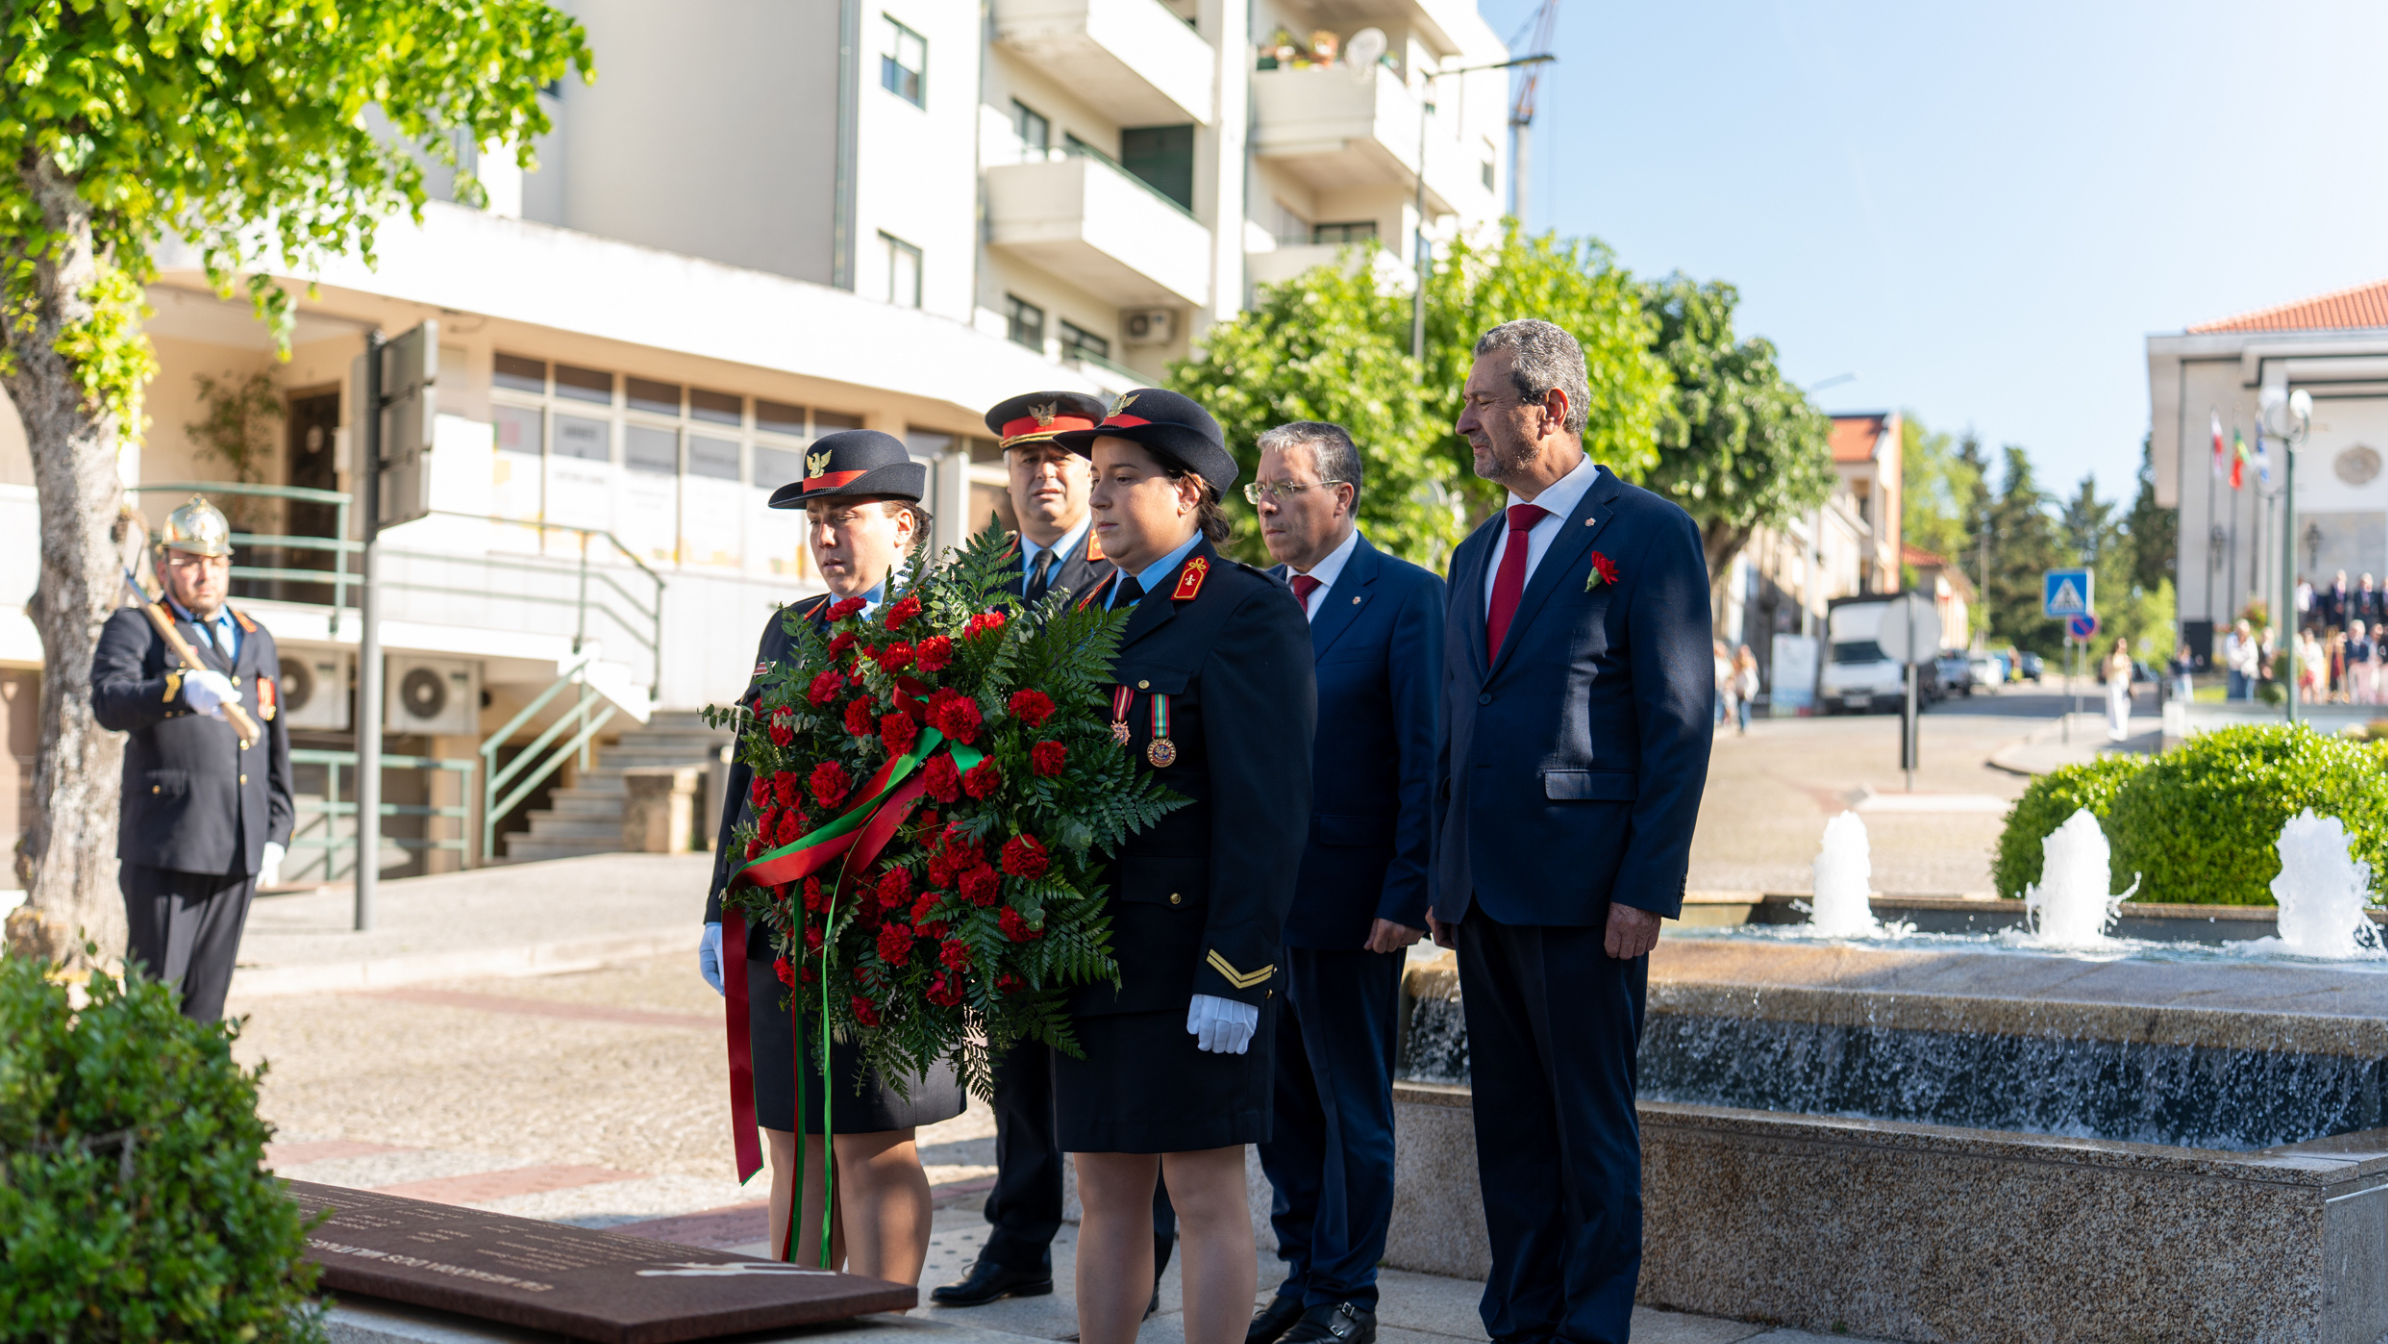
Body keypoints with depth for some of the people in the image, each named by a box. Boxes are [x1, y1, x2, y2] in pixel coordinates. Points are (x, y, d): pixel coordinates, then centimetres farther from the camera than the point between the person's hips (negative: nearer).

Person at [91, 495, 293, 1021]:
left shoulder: (256, 641, 20)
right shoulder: (135, 629, 3)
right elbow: (109, 703, -18)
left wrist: (276, 836, 15)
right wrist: (182, 689, -36)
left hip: (238, 853, 5)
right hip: (165, 849, -5)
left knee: (207, 999, 7)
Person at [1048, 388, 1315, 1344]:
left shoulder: (1248, 615, -9)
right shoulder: (1086, 614, 16)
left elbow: (1269, 813, -15)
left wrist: (1235, 974, -20)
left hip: (1192, 962, -8)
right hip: (1088, 962, 8)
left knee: (1205, 1197, 0)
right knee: (1105, 1198, 13)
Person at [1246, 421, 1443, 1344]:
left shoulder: (1407, 599, -7)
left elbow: (1426, 759, -10)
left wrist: (1406, 895, -15)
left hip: (1350, 899, -6)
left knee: (1352, 1104, 5)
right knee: (1279, 1098, 13)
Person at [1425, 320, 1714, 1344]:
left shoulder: (1648, 533, -5)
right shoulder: (1477, 551, 17)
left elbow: (1681, 723, -10)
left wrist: (1645, 887, -16)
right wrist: (1443, 878, 13)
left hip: (1583, 887, -7)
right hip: (1485, 890, 7)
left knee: (1593, 1132, 1)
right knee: (1508, 1127, 12)